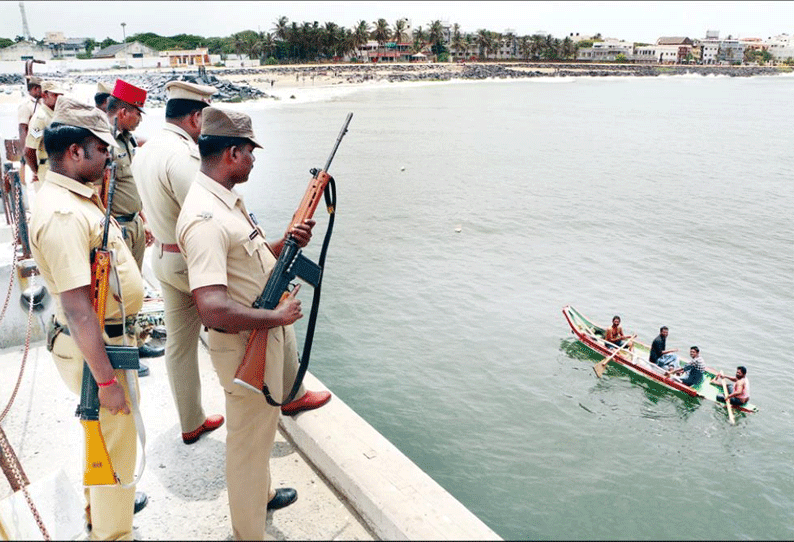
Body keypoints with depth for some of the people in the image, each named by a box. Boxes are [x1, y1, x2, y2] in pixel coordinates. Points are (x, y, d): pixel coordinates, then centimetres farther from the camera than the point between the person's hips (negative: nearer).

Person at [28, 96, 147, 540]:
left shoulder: (80, 196, 6)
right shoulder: (62, 213, -27)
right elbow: (77, 309, -29)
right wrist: (106, 379, -25)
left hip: (111, 336, 10)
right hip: (95, 348, -10)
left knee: (104, 432, 27)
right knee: (117, 441, 6)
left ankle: (102, 503, 50)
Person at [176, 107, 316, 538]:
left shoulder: (227, 199, 5)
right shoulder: (205, 218, -28)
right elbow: (212, 308, -37)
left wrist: (285, 243, -1)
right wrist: (278, 317, -24)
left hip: (268, 331, 10)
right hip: (245, 345, -10)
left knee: (264, 423, 28)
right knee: (248, 439, 9)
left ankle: (262, 494, 52)